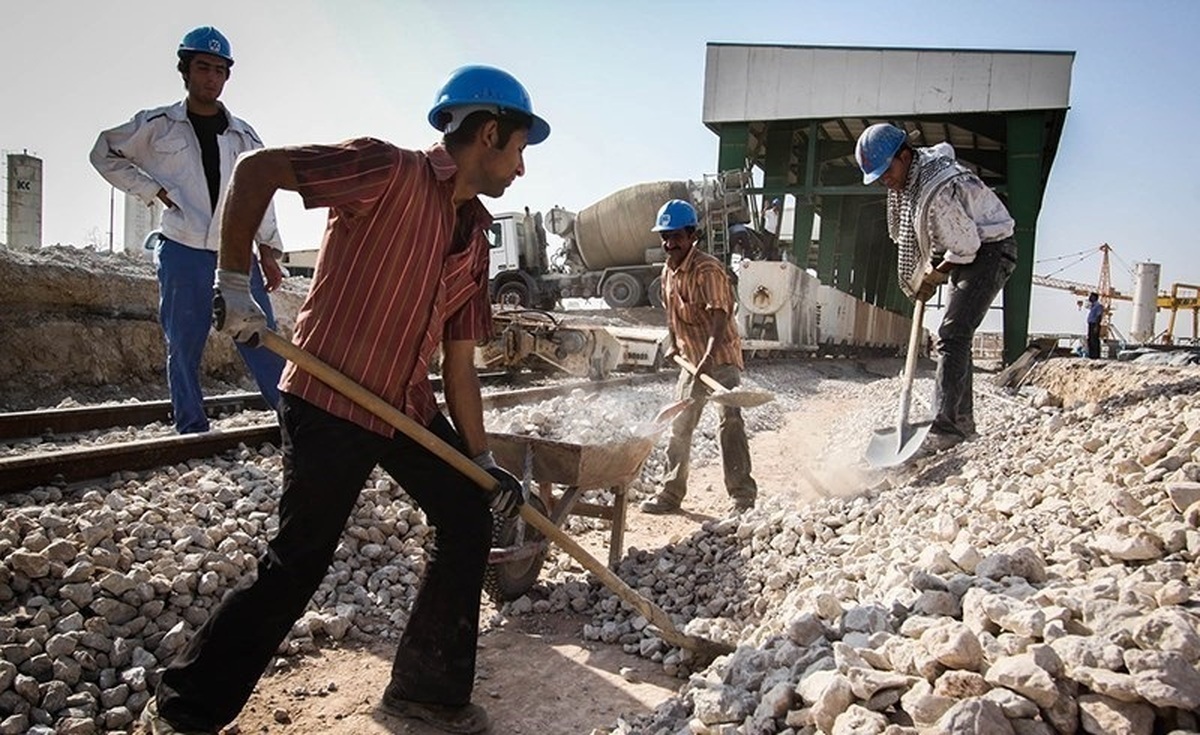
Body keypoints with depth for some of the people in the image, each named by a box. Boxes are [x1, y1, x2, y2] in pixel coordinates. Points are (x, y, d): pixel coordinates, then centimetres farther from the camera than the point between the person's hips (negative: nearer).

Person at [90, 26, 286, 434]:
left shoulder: (243, 135, 12)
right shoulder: (157, 125, 5)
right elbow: (105, 154, 15)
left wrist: (269, 250, 5)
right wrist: (153, 189, 2)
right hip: (183, 255, -1)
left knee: (262, 342, -3)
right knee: (183, 348, 3)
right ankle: (192, 431, 12)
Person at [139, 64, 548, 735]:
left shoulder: (474, 238, 9)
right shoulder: (391, 171, -13)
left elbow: (459, 363, 10)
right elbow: (257, 168, -17)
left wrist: (483, 459, 7)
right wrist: (234, 283, -17)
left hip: (409, 406, 8)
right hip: (328, 402, -8)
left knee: (470, 521, 9)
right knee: (298, 564, -3)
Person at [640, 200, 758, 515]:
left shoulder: (709, 270, -19)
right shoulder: (668, 271, 6)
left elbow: (720, 316, -29)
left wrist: (709, 357, -39)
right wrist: (673, 345, 12)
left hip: (721, 357, -8)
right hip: (691, 359, 8)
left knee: (730, 424, -13)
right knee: (680, 426, 11)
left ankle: (743, 495, -7)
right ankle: (671, 493, 21)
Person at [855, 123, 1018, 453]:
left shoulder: (936, 191, -32)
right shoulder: (911, 171, -1)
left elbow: (966, 246, -26)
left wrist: (931, 277, -12)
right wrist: (924, 275, 12)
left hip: (989, 250, -10)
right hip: (965, 249, 10)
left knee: (952, 334, -19)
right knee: (956, 335, 12)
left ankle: (946, 426, -21)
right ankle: (962, 420, 20)